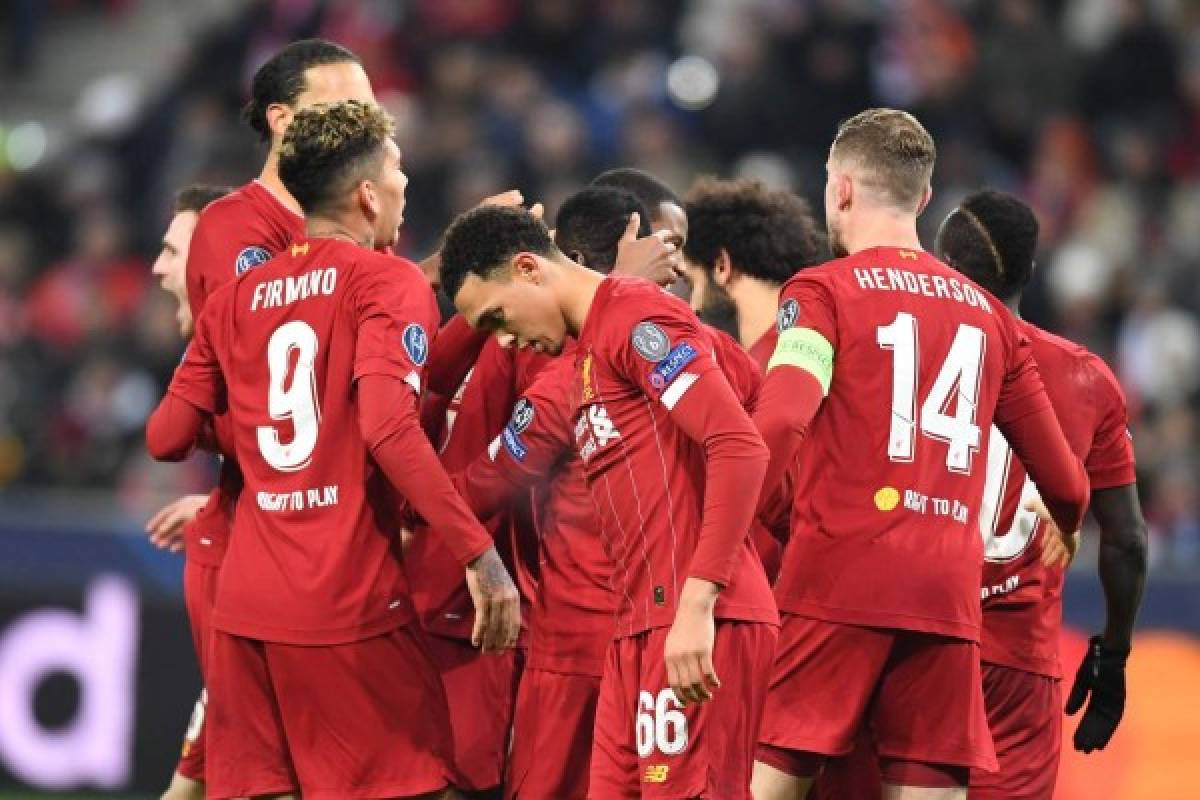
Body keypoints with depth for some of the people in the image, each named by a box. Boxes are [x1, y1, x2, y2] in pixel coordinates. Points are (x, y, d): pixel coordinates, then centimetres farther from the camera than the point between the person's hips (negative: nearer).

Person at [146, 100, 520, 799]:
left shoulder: (238, 298, 13)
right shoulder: (388, 282, -4)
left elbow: (167, 438, 11)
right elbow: (388, 429, -18)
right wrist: (480, 552, -19)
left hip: (245, 604, 6)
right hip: (350, 604, -6)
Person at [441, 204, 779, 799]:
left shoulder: (637, 315, -7)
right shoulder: (588, 351, 23)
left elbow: (740, 449, -18)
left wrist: (696, 601, -23)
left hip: (699, 621, -10)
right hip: (639, 626, 10)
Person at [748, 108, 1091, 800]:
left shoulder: (823, 290, 2)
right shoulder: (990, 314, 17)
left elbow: (779, 423, -16)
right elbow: (1067, 486, 17)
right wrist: (1056, 548, 39)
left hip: (838, 586, -4)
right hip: (949, 599, 4)